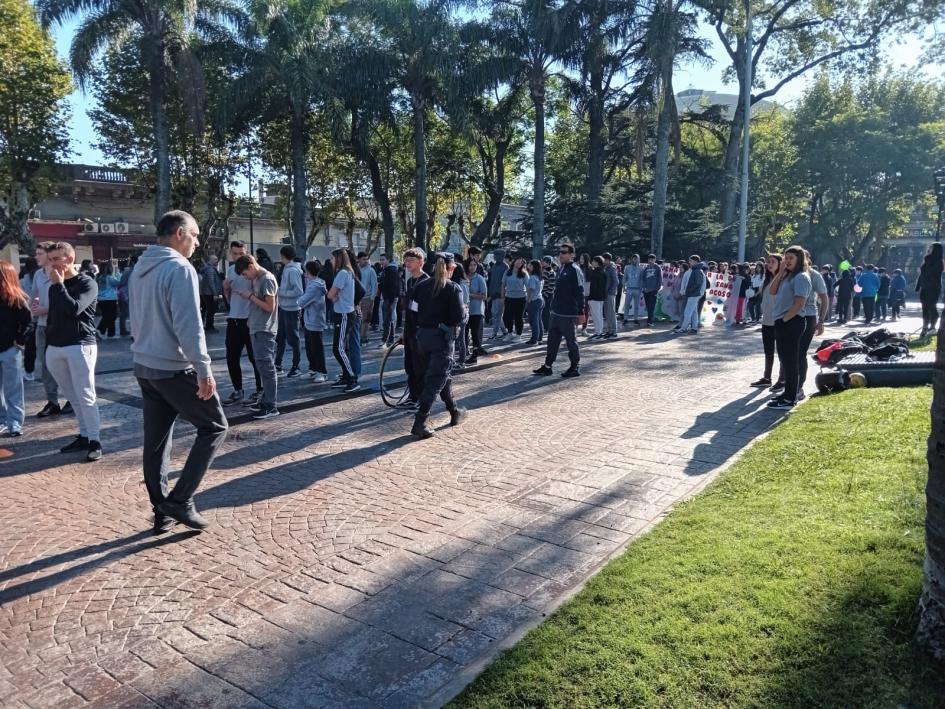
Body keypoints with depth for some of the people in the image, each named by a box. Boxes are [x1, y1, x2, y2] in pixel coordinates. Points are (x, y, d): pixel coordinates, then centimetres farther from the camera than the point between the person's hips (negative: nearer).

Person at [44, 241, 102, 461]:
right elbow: (52, 316, 21)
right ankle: (84, 436, 14)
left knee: (85, 396, -7)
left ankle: (94, 441, -4)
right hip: (55, 348, 6)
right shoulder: (54, 286, 16)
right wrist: (48, 346, 18)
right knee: (73, 397, 8)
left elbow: (73, 309, -20)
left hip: (80, 346, -6)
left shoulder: (87, 283, -5)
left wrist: (58, 284, -11)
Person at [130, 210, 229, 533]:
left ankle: (162, 511, 19)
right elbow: (189, 327, -21)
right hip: (175, 368, -9)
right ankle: (180, 500, 1)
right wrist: (204, 369, -20)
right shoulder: (180, 268, -15)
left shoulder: (140, 268, 13)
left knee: (155, 441, 12)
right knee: (214, 427, 4)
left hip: (144, 366, 9)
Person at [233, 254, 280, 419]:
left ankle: (271, 406, -4)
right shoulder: (256, 279, 14)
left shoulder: (267, 279, -14)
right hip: (257, 329, 9)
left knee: (266, 367, -7)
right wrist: (244, 294, 7)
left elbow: (270, 307, -17)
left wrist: (250, 296, -12)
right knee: (262, 366, 13)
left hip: (264, 330, -9)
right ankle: (266, 399, 21)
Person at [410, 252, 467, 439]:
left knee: (443, 375, 21)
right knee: (435, 381, -3)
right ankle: (420, 423, -8)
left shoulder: (421, 286, 5)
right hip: (442, 338, -6)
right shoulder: (453, 289, -10)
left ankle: (455, 412, 35)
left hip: (422, 336, 6)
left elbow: (410, 309, 2)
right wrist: (464, 310, 3)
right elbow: (458, 317, -17)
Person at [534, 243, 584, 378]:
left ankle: (575, 367, 14)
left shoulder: (575, 271, -12)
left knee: (571, 341, 3)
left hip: (567, 314, -9)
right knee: (552, 340, 12)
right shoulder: (560, 269, 14)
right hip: (555, 312, 9)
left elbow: (579, 293, -16)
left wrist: (581, 312, -18)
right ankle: (547, 366, 18)